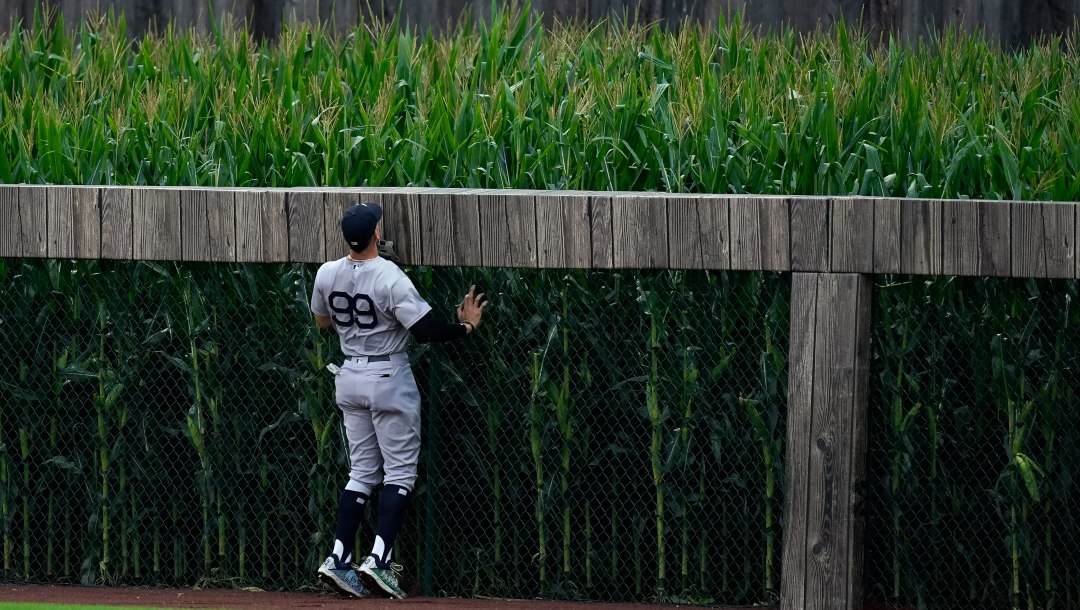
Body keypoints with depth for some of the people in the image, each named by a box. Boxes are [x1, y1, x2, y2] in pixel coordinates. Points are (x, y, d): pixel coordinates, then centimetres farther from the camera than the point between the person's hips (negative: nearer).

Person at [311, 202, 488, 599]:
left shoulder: (327, 275, -3)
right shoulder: (391, 278, -20)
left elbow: (323, 322, 14)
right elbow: (427, 330, -21)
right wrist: (466, 326, -5)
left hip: (349, 378, 6)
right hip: (389, 379, -6)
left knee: (362, 471, 14)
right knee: (400, 471, 2)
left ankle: (338, 559, 5)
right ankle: (379, 559, -11)